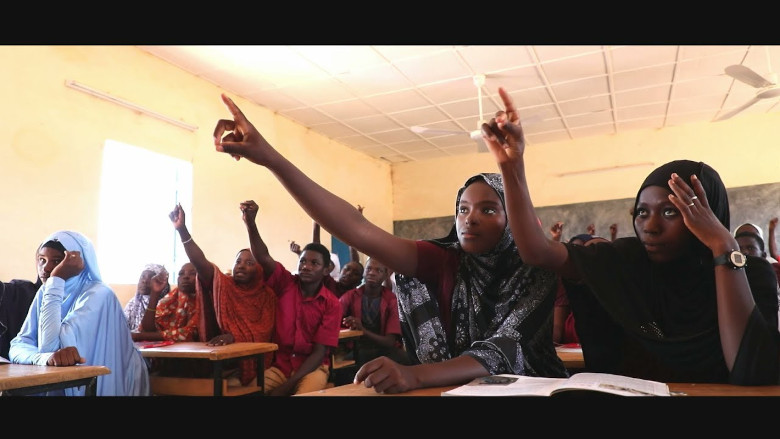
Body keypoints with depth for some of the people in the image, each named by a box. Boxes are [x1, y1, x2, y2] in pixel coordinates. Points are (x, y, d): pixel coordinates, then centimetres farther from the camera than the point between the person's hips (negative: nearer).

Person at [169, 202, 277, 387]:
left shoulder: (267, 294, 4)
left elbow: (263, 333, -6)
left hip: (254, 360, 0)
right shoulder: (222, 285, 5)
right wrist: (182, 229, -22)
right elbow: (199, 261, -9)